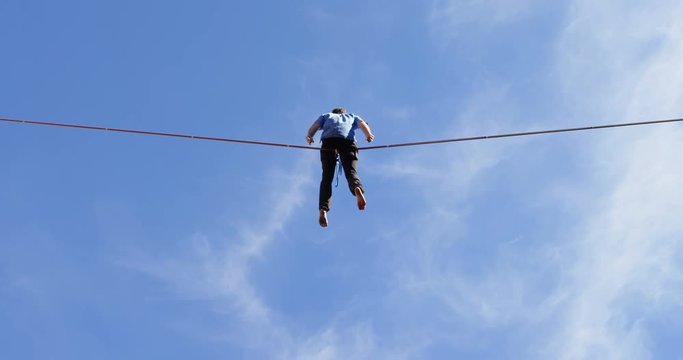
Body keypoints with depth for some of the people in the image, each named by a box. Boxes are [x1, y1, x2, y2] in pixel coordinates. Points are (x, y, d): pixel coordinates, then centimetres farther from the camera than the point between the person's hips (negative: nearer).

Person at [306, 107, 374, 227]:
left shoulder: (326, 116, 38)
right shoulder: (352, 117, 38)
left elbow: (315, 125, 17)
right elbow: (362, 123, 16)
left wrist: (309, 136, 1)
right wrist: (368, 134, -1)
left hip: (328, 140, 0)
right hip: (348, 141, 0)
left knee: (327, 177, -4)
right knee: (351, 172, -11)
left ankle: (323, 209, -25)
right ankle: (358, 189, -47)